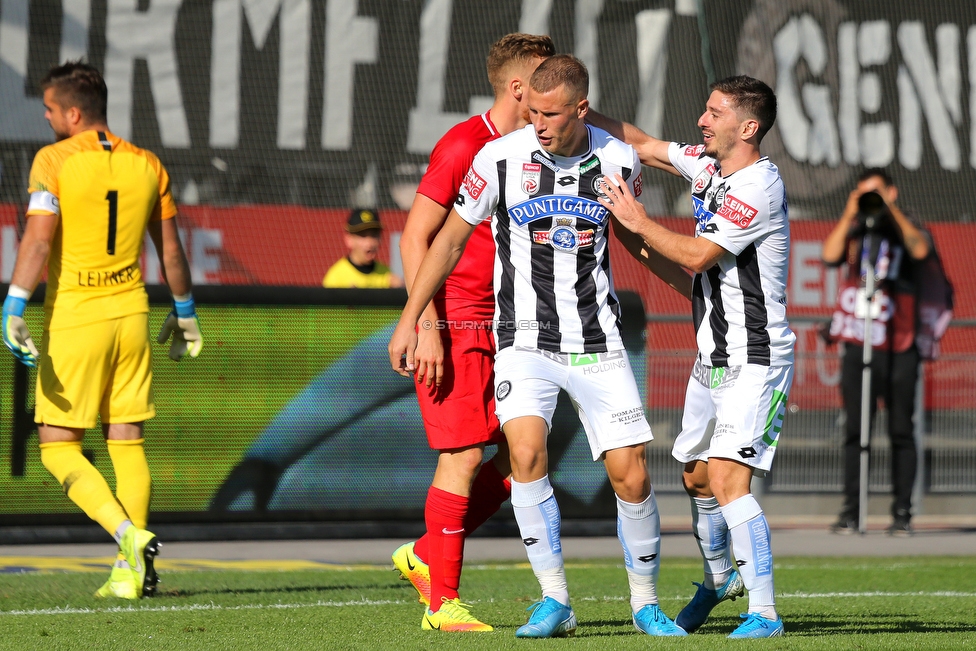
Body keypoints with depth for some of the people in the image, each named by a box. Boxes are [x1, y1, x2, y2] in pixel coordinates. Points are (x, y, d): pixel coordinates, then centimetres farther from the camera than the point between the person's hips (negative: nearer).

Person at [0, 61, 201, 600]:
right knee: (127, 444, 9)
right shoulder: (146, 165, 7)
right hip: (131, 313, 5)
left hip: (73, 318, -5)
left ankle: (129, 534, -17)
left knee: (58, 449, 2)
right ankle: (131, 571, 6)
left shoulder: (53, 161, -8)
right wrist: (184, 312, 25)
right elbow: (171, 249, 13)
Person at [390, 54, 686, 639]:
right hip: (525, 340, -1)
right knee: (527, 453, -23)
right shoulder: (501, 158, -7)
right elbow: (451, 238, 5)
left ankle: (646, 601, 17)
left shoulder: (618, 161, -2)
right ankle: (555, 601, -11)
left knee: (630, 475, -4)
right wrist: (409, 320, 5)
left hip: (599, 343, 1)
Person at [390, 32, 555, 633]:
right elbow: (415, 236, -13)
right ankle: (444, 601, 0)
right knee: (464, 456, -8)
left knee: (521, 455, 3)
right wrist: (426, 329, -19)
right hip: (453, 324, -8)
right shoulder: (463, 146, -12)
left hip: (500, 328, 8)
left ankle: (424, 555, 17)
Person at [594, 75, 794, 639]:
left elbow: (698, 255, -20)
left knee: (728, 479, -19)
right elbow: (644, 146, 20)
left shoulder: (758, 186, -18)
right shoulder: (709, 166, 8)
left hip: (756, 362, -9)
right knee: (697, 478, 18)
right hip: (714, 358, 9)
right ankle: (720, 577, 43)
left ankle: (765, 613, -18)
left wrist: (638, 221, -10)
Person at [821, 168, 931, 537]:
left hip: (898, 349, -1)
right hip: (858, 347, 1)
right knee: (854, 432, -2)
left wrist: (892, 211, -16)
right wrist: (850, 214, -11)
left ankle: (902, 513, 4)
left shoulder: (906, 231, 6)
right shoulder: (853, 232, 10)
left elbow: (920, 251, -15)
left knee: (901, 433, 0)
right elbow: (830, 256, -8)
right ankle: (850, 513, -2)